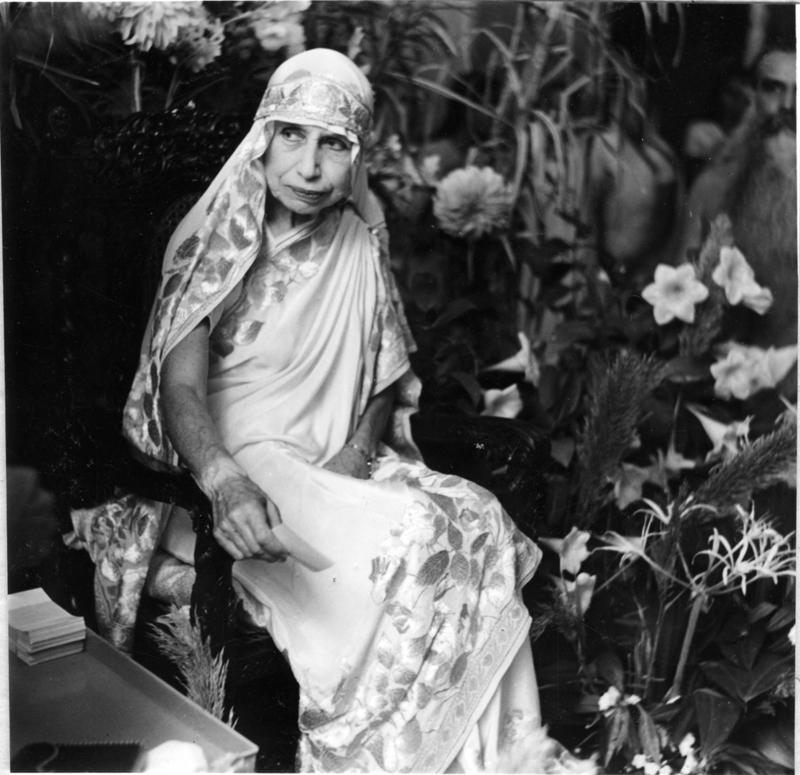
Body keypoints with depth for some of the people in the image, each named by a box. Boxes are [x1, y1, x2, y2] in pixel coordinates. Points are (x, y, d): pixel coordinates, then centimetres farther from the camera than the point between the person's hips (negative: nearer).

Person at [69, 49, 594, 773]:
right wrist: (227, 486, -34)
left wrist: (358, 451, -8)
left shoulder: (361, 245, 7)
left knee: (478, 520, -17)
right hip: (235, 463, -5)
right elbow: (180, 387, -15)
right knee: (401, 544, -28)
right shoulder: (217, 243, -6)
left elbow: (383, 380, 13)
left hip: (339, 463, 5)